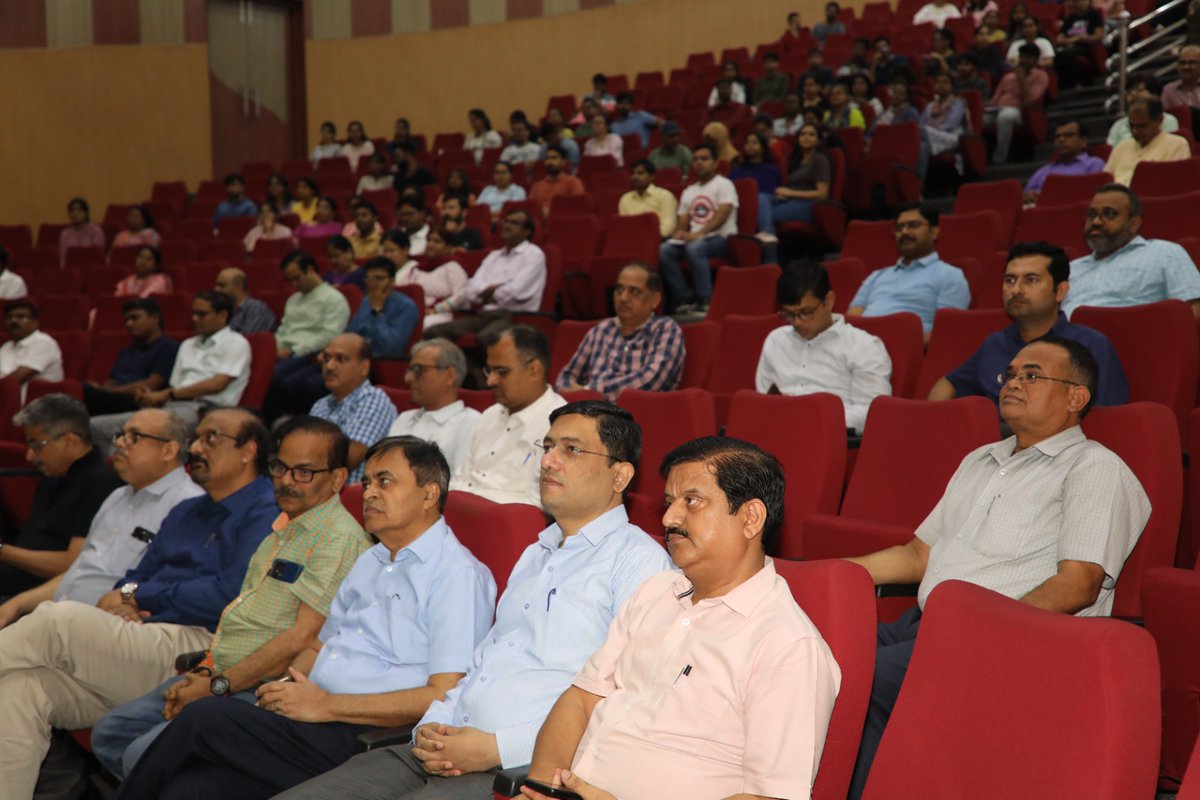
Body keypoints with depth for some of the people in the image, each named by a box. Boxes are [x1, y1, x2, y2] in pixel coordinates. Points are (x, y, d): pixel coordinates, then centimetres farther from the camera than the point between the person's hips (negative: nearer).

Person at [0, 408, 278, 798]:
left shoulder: (266, 515, -2)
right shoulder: (185, 513, 27)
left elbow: (228, 596, -13)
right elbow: (138, 578, 26)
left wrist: (135, 596, -3)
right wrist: (119, 600, -1)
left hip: (192, 652, -8)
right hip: (140, 646, 8)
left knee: (60, 618, -24)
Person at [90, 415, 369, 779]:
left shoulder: (340, 540, -15)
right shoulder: (283, 529, 17)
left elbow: (302, 639, -21)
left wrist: (217, 685, -16)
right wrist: (203, 673, 4)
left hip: (257, 692, -10)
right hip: (216, 675, 10)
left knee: (144, 756, -21)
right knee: (109, 734, 8)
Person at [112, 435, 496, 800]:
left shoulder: (457, 573, -7)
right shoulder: (371, 561, 23)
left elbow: (444, 697, -16)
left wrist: (326, 705, -15)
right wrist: (285, 689, 4)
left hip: (360, 736, -7)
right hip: (315, 719, 7)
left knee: (202, 717, -18)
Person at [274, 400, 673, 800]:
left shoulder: (639, 559, -4)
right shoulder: (535, 555, 24)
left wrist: (498, 748, -16)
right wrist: (431, 727, 5)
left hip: (521, 768, -8)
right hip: (444, 752, 8)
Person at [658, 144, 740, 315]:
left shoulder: (724, 184, 3)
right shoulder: (688, 191, 24)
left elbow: (722, 216, -11)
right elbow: (682, 220, 18)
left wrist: (699, 233, -24)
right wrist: (680, 232, -8)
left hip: (722, 237, -6)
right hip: (694, 238, 6)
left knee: (694, 247, -38)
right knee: (664, 251, -23)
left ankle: (705, 302, -32)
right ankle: (685, 300, -21)